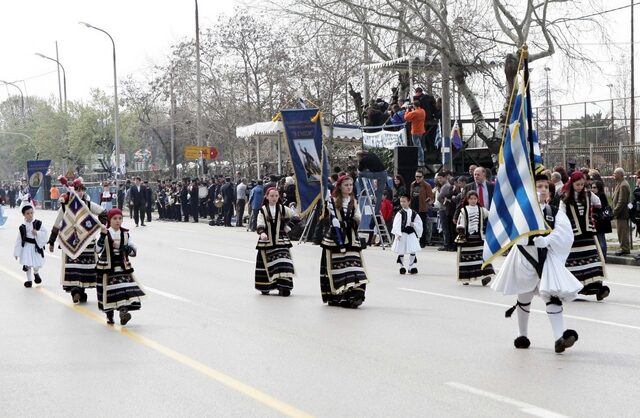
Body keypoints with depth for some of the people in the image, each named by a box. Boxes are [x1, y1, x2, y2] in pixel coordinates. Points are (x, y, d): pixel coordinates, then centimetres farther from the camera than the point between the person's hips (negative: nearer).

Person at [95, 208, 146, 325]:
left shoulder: (125, 234, 3)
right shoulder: (105, 233, -6)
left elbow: (134, 251, 1)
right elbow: (98, 250, -18)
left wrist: (122, 247, -15)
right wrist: (103, 236, -29)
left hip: (123, 267, 2)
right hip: (107, 268, -2)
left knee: (125, 290, -13)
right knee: (109, 292, 6)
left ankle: (123, 312, -18)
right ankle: (109, 315, 24)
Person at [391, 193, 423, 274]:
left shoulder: (413, 213, 4)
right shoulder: (400, 213, -8)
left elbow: (419, 223, 12)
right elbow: (396, 224, -16)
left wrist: (414, 224, -8)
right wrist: (398, 234, -24)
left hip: (411, 234, 3)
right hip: (402, 234, -3)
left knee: (413, 252, 2)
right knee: (401, 252, 4)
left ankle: (412, 267, 11)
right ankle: (402, 267, 18)